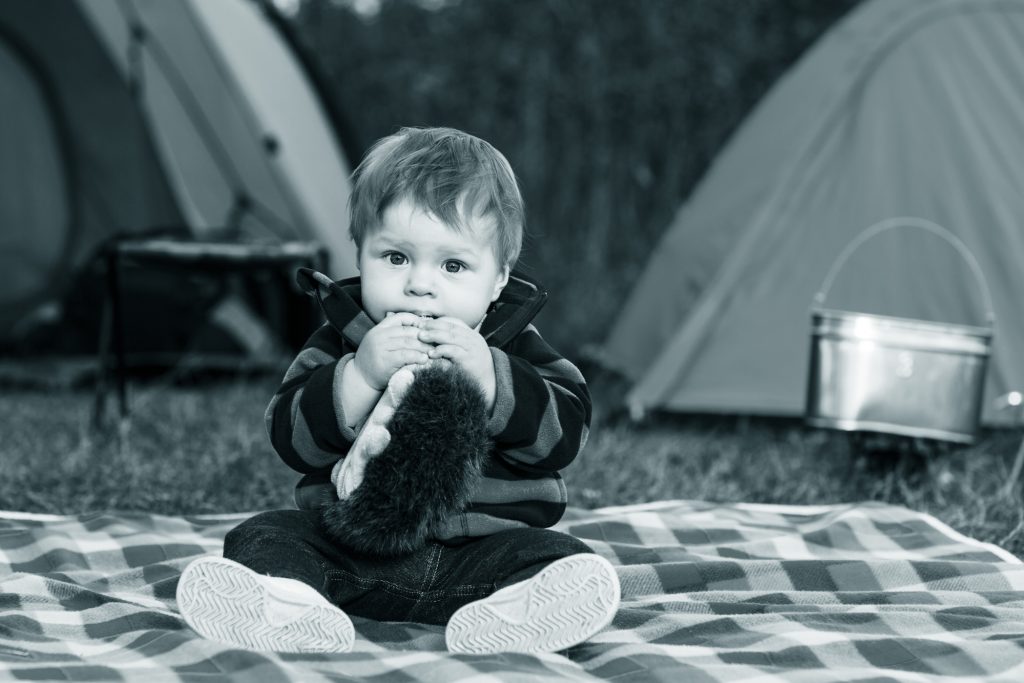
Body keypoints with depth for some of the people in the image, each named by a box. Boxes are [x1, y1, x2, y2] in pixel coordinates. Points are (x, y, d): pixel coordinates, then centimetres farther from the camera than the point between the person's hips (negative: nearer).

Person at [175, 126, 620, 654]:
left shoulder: (514, 347, 6)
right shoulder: (341, 341, 6)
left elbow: (563, 434, -8)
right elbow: (291, 437, -7)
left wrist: (488, 378, -21)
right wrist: (361, 375, -22)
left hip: (484, 546, -1)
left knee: (563, 559, -25)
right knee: (265, 537, -19)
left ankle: (505, 618, -55)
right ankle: (292, 607, -50)